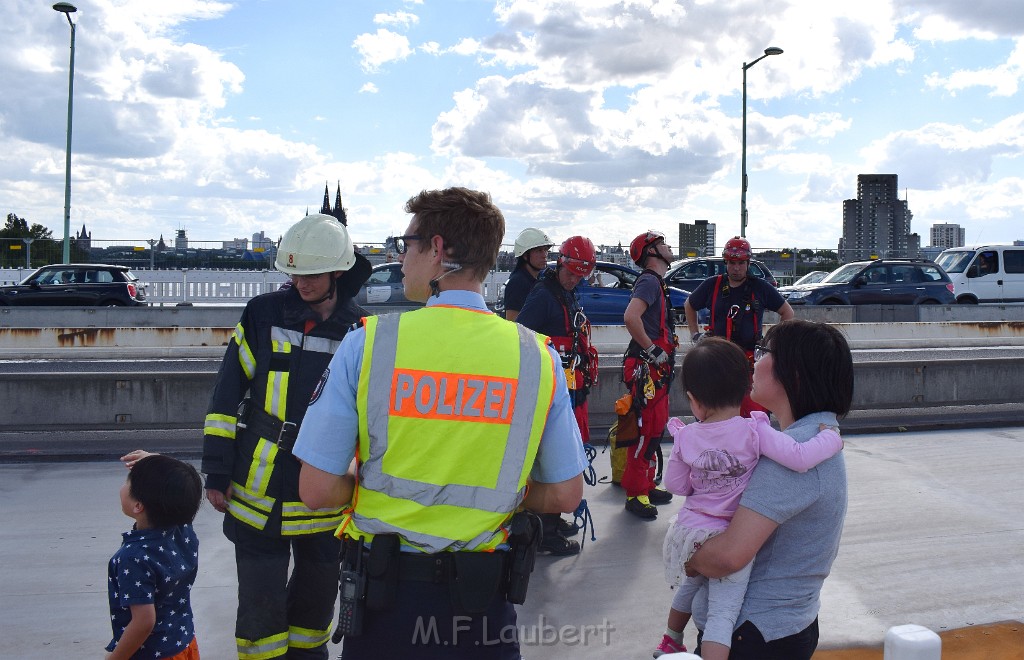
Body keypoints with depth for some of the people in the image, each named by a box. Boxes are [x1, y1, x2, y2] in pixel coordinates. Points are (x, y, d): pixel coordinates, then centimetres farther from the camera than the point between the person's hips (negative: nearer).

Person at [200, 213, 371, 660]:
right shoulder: (263, 314, -5)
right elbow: (226, 397, -2)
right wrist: (217, 473, -3)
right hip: (257, 495, -1)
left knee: (316, 600, 17)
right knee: (260, 605, 5)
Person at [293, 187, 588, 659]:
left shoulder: (367, 342, -14)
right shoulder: (537, 355, -8)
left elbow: (317, 490, -13)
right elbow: (565, 495, -3)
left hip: (387, 596, -1)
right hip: (485, 602, 1)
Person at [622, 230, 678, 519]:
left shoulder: (656, 282, 19)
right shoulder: (649, 281, -14)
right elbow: (630, 317, -30)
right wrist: (652, 350, -22)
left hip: (657, 368, 11)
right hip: (647, 368, -11)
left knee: (655, 428, 17)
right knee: (646, 430, -8)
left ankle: (647, 486, 28)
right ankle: (635, 495, -1)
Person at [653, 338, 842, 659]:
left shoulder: (686, 437, -6)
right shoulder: (754, 432, -19)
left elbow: (675, 484, 3)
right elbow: (800, 458, -28)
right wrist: (830, 438, -11)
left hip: (690, 530, 5)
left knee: (689, 586, 32)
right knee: (723, 612, 0)